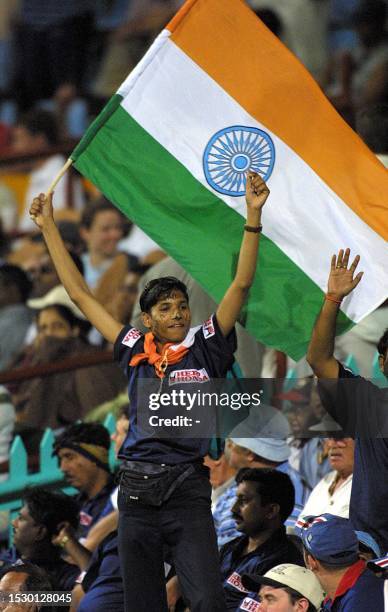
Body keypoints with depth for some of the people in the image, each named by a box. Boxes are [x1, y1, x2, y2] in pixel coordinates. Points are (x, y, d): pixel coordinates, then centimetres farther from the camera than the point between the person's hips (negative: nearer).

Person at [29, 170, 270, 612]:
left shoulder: (205, 350, 5)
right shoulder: (134, 352, 11)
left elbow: (241, 285, -1)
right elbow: (80, 294, 18)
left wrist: (253, 215, -9)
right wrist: (48, 228, 22)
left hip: (187, 490, -3)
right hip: (136, 489, 3)